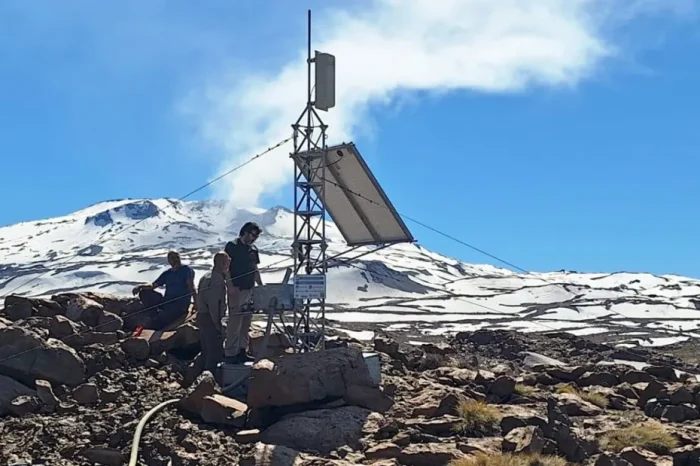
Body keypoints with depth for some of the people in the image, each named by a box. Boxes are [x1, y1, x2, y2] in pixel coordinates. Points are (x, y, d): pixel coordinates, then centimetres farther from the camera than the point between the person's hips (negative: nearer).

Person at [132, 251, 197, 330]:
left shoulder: (186, 269, 4)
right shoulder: (167, 274, 22)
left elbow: (191, 287, -11)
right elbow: (153, 285, 16)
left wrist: (195, 303, -25)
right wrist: (140, 286, -6)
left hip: (180, 304, -7)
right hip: (166, 301, 7)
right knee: (144, 292, -6)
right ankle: (156, 314, -16)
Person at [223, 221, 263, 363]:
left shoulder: (253, 250, 15)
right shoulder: (232, 246, -5)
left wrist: (261, 285, 11)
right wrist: (231, 286, -17)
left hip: (250, 290, 7)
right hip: (236, 290, -7)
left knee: (246, 322, 9)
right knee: (235, 322, -8)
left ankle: (242, 350, 16)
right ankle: (230, 353, -5)